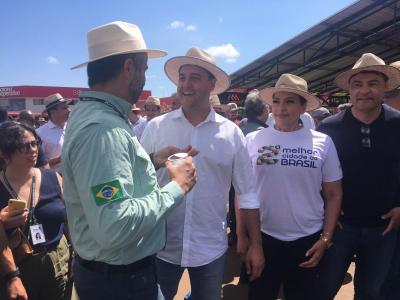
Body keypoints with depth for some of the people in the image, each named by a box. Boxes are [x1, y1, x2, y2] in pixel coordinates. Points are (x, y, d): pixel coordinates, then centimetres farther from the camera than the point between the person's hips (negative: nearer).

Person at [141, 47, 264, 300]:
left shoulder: (231, 133, -4)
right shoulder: (155, 127, -5)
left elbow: (247, 193, -1)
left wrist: (256, 246, 1)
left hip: (211, 249, 1)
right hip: (161, 247, 0)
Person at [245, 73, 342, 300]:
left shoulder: (323, 142, -4)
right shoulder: (253, 140, -5)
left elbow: (333, 195, 3)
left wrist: (326, 238, -2)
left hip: (308, 240, 1)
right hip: (262, 237, 0)